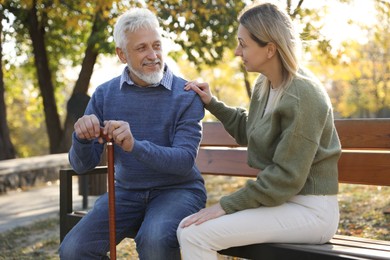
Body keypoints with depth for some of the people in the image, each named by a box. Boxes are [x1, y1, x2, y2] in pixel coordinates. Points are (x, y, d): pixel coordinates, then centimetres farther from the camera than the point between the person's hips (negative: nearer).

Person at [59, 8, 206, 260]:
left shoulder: (187, 95, -9)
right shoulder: (105, 94, 2)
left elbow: (185, 161, -18)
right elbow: (82, 165, 1)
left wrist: (134, 146, -34)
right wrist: (82, 137, -22)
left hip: (177, 189, -3)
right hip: (126, 192, 4)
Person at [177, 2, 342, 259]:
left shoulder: (302, 97, -20)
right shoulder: (265, 84, 7)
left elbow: (286, 178, -21)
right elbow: (249, 132, 25)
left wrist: (226, 205, -18)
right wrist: (212, 103, 17)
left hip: (309, 210, -8)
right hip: (279, 200, 8)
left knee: (195, 235, -19)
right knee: (187, 227, -2)